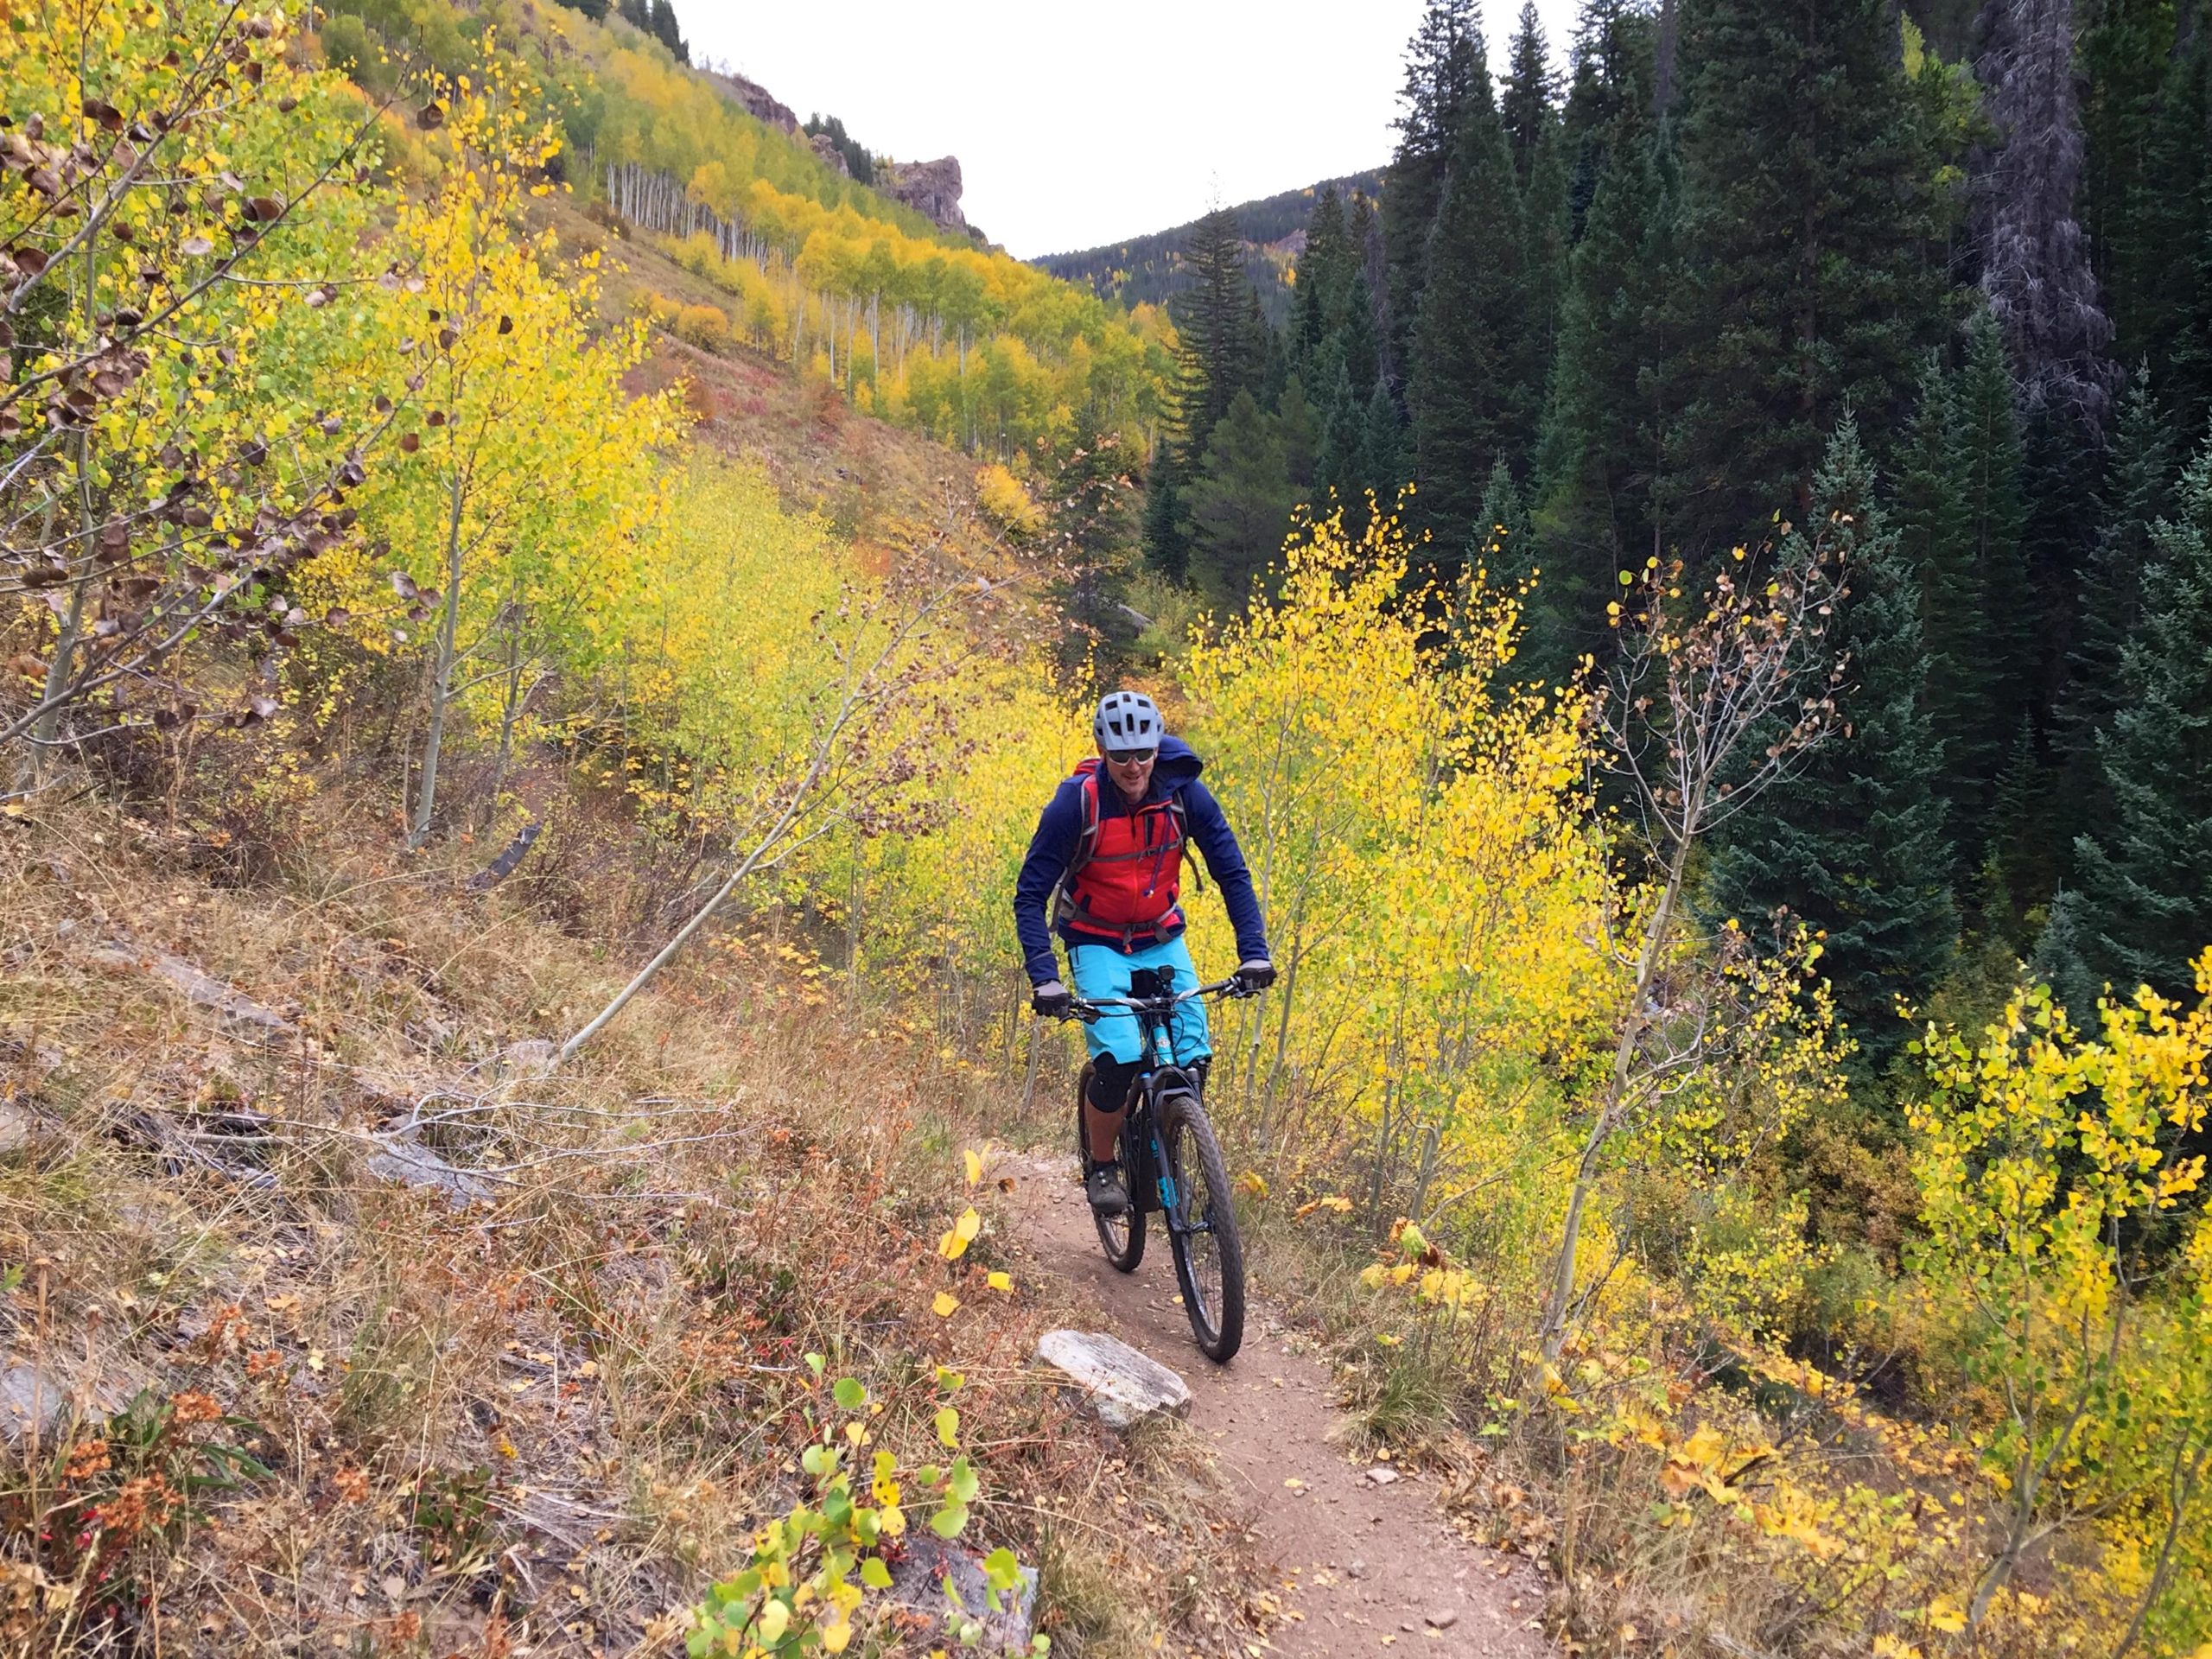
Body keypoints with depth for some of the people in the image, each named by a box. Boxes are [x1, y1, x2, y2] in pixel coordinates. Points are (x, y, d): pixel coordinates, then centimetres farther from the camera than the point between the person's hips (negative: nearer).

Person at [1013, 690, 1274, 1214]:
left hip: (1162, 940, 3)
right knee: (1118, 1062, -22)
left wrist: (1253, 952, -20)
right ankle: (1101, 1168, 4)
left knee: (1193, 1062, -11)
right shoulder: (1076, 803, -22)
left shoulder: (1184, 793, -15)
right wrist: (1043, 977, -30)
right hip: (1097, 944, -3)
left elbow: (1231, 871, -9)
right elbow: (1030, 894, -18)